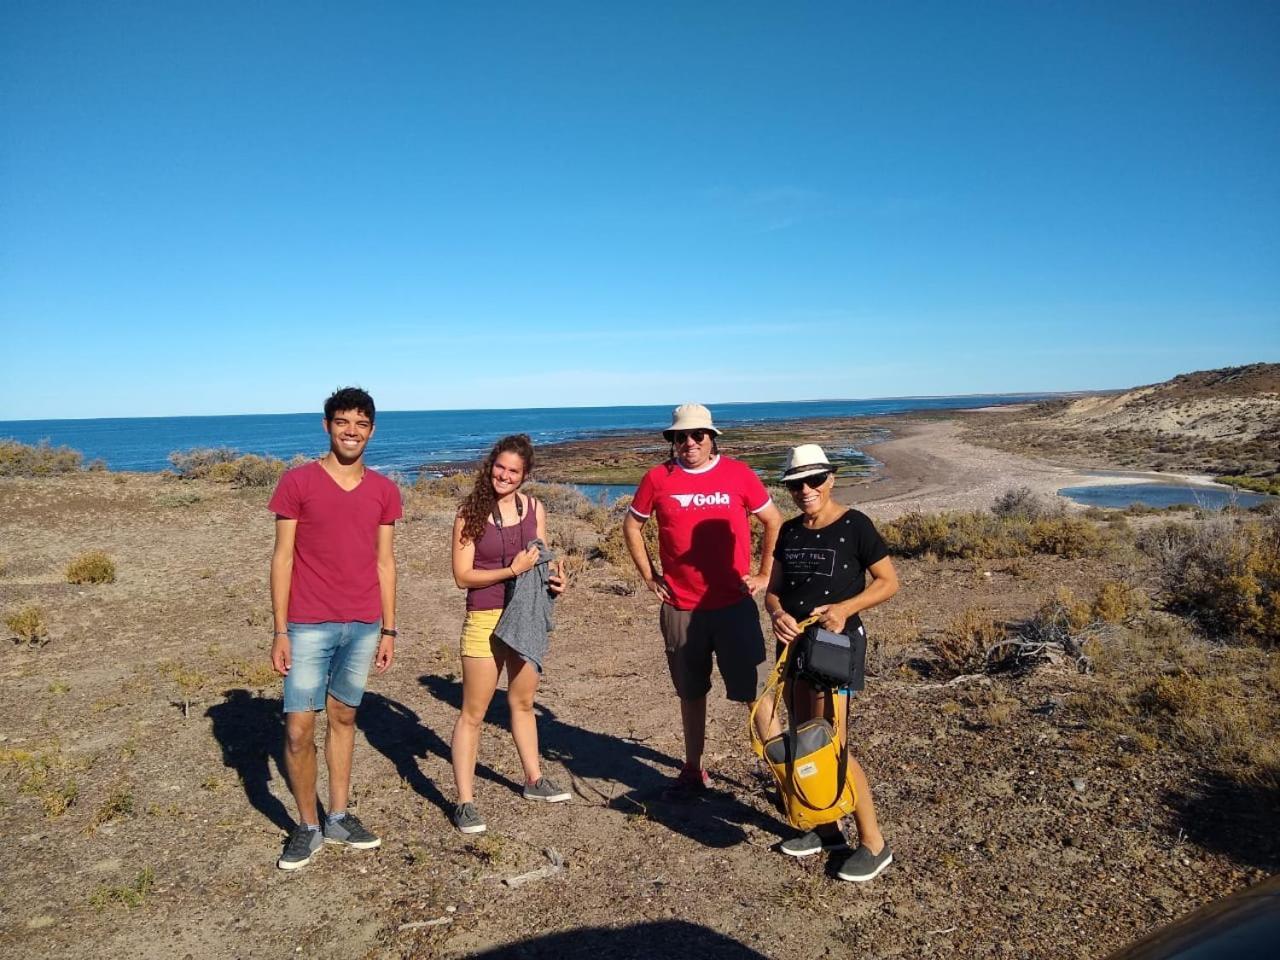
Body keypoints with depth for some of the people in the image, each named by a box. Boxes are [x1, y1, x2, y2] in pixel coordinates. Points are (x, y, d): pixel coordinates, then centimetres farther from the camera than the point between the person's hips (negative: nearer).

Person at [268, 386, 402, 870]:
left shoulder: (383, 490, 5)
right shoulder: (297, 482, -4)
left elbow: (384, 561, 9)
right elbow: (283, 558, -3)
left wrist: (388, 629, 7)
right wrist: (280, 631, -7)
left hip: (363, 626, 3)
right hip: (309, 626, -3)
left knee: (343, 718, 15)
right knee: (298, 729, -1)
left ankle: (338, 818, 28)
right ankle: (307, 826, 19)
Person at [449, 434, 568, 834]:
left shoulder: (535, 509, 2)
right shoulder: (471, 512, -10)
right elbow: (462, 575, -11)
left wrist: (553, 578, -10)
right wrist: (512, 570, -20)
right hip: (485, 620, -5)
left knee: (523, 703, 20)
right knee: (473, 713, 3)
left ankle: (534, 780, 37)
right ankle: (464, 802, 13)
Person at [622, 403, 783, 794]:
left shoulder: (738, 474, -3)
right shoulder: (658, 478, -1)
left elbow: (773, 521, 7)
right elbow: (632, 525, 12)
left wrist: (764, 574, 2)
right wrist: (649, 575, 7)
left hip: (734, 604, -2)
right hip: (680, 609, 2)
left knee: (754, 689, 0)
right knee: (691, 692, 15)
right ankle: (693, 769, 30)